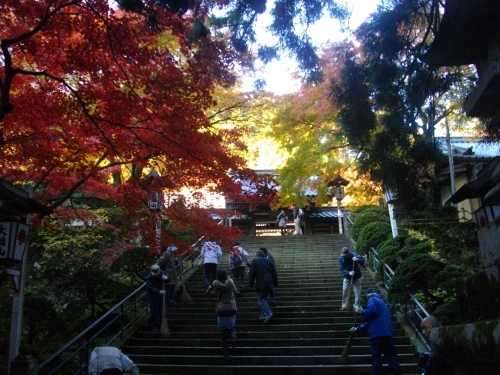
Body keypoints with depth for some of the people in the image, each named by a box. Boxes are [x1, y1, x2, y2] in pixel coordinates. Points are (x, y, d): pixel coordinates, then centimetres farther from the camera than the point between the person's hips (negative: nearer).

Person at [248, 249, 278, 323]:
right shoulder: (269, 261, 11)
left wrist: (251, 284, 2)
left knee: (261, 299, -1)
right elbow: (274, 273, 9)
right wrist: (275, 283, 15)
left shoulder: (255, 261, 0)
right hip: (269, 283, 5)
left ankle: (268, 312, -19)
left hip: (260, 284, -5)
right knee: (264, 298, 17)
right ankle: (263, 314, 17)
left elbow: (252, 274, -3)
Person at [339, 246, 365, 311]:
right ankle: (345, 306, 11)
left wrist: (357, 259, -45)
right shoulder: (341, 259, -11)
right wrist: (349, 273, -32)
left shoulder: (354, 255, -20)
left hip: (356, 278, -2)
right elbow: (342, 269, -14)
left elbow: (362, 261, -24)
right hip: (347, 278, 3)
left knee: (357, 292, 0)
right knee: (345, 292, 0)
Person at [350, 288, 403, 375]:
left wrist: (361, 311, -2)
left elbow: (371, 312, -20)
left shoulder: (372, 299, 3)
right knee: (391, 356, 8)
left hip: (377, 333, -8)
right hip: (387, 333, 8)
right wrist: (357, 328, 31)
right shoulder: (382, 302, 31)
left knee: (376, 356, -4)